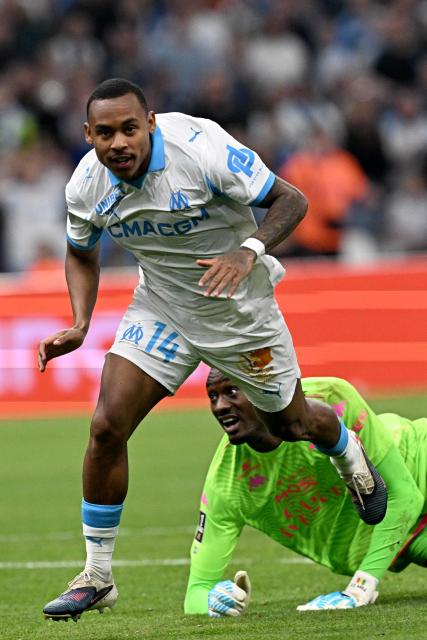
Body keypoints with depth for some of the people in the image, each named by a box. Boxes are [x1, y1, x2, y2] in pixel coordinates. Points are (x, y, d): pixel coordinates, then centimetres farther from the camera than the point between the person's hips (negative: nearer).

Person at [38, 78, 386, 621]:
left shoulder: (203, 149, -30)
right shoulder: (86, 187, -15)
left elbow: (291, 200, -21)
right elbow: (82, 253, 7)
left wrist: (248, 252, -39)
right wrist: (79, 324, -9)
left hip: (238, 308, -3)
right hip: (160, 308, 3)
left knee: (290, 423, 14)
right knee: (107, 427, -13)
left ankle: (349, 456, 54)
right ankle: (97, 576, 1)